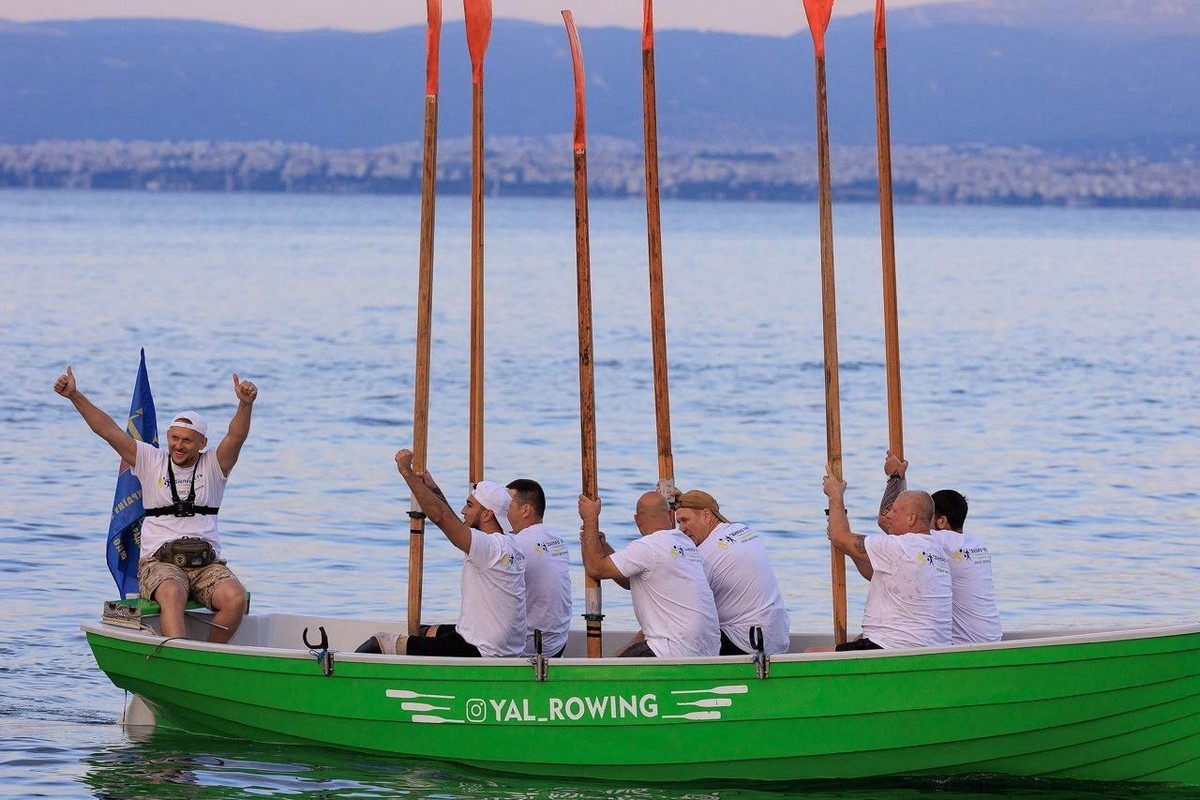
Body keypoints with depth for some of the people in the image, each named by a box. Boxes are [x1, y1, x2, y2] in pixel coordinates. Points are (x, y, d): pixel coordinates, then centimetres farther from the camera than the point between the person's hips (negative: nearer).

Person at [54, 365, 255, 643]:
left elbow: (236, 436, -8)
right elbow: (109, 430, 5)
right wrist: (75, 396, -3)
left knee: (235, 598, -28)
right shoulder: (151, 461, 11)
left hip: (207, 564, 1)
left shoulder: (213, 466, 10)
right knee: (172, 594, -36)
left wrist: (246, 404, -28)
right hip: (159, 562, -1)